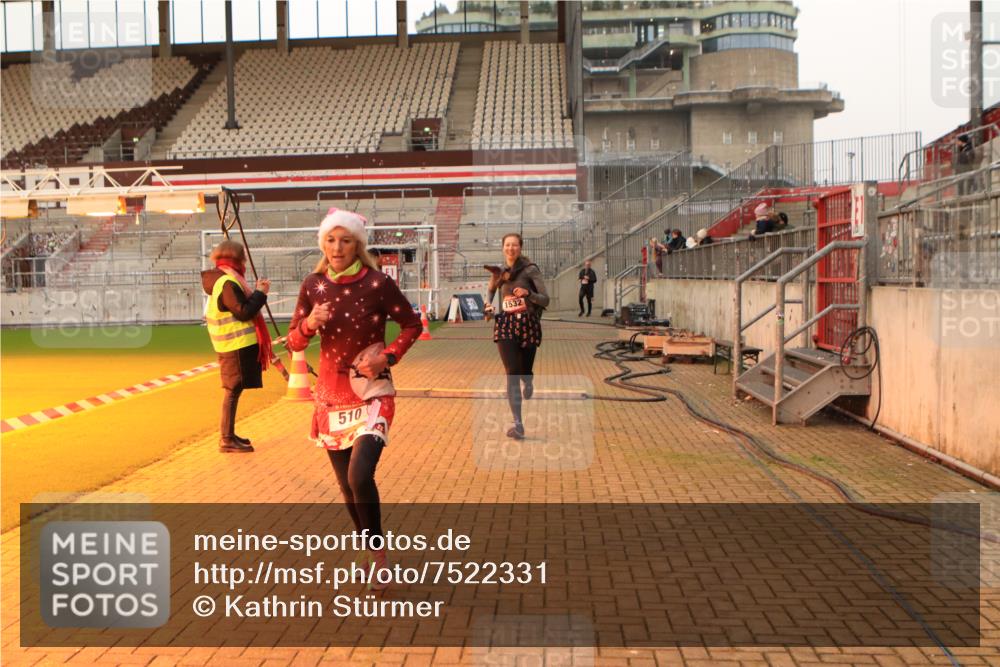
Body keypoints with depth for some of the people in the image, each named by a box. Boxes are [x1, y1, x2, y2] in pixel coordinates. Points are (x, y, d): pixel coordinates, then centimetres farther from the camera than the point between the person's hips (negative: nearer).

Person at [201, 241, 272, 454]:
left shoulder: (222, 280, 16)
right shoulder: (228, 283, -16)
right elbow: (244, 312, -20)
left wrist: (255, 292, 13)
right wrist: (261, 293, -12)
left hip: (234, 344, 10)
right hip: (237, 345, -10)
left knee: (232, 389, 15)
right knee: (232, 390, -6)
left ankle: (229, 435, 24)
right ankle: (226, 440, -2)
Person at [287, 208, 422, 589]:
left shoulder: (377, 283, -10)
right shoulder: (313, 285, 0)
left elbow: (411, 324, 0)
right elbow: (294, 342, 4)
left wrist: (389, 356, -14)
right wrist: (309, 324, -16)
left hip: (371, 394, -4)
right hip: (331, 396, 4)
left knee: (360, 476, -21)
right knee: (347, 485, 11)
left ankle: (379, 554, 1)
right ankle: (372, 553, 32)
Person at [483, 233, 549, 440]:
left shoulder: (530, 269, -5)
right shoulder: (499, 272, 7)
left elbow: (545, 300, -9)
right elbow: (491, 289, 28)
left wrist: (528, 293, -27)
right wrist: (489, 304, 7)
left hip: (528, 324, -2)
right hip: (505, 325, 2)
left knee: (524, 371, 9)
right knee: (512, 374, -11)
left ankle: (528, 383, 51)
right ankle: (518, 424, -14)